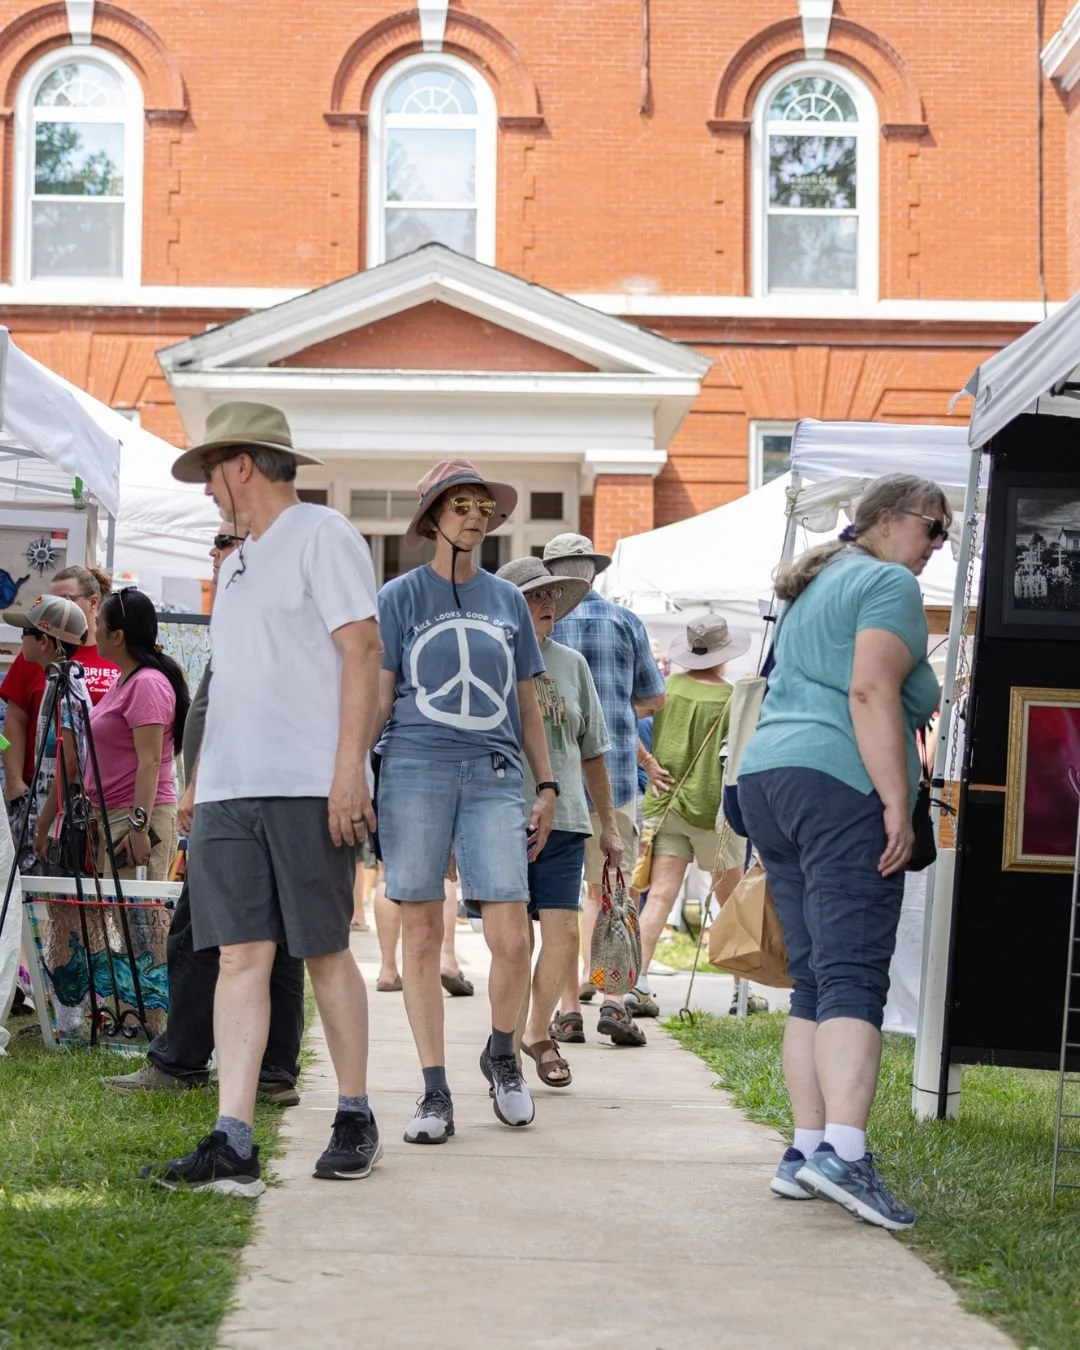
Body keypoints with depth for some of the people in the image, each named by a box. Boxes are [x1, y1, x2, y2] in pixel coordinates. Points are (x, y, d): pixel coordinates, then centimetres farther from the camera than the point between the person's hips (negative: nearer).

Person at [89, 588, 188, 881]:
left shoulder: (147, 684, -13)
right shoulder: (125, 680, 18)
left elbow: (150, 763, -19)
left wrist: (138, 827, -24)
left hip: (139, 814, -10)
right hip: (113, 815, 10)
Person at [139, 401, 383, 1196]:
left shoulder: (321, 535, -2)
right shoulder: (239, 561, 23)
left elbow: (362, 650, -10)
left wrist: (348, 770, -17)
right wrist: (210, 782, 17)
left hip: (308, 787, -7)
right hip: (228, 792, 7)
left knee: (324, 953, 0)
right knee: (242, 956, -2)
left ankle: (355, 1120, 14)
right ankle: (233, 1145, -7)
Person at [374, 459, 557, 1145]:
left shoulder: (507, 599, 15)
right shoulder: (401, 596, 7)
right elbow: (376, 699, 6)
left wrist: (547, 785, 14)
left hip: (494, 776, 2)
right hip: (415, 771, -2)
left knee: (512, 939, -8)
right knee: (422, 934, 0)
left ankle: (502, 1055, 18)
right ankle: (435, 1092, 6)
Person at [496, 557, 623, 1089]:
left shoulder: (571, 664, 12)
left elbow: (592, 750, 19)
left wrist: (608, 823, 20)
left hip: (563, 819, 3)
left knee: (563, 932, -3)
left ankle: (538, 1032, 18)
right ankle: (510, 1043, 14)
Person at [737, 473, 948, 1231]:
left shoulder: (814, 586, 26)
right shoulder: (889, 584, -2)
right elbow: (872, 692, -15)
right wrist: (899, 804, -18)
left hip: (767, 775, 9)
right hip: (841, 783, -9)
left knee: (812, 980, 9)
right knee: (855, 977, -15)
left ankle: (807, 1151, 6)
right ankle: (843, 1150, -26)